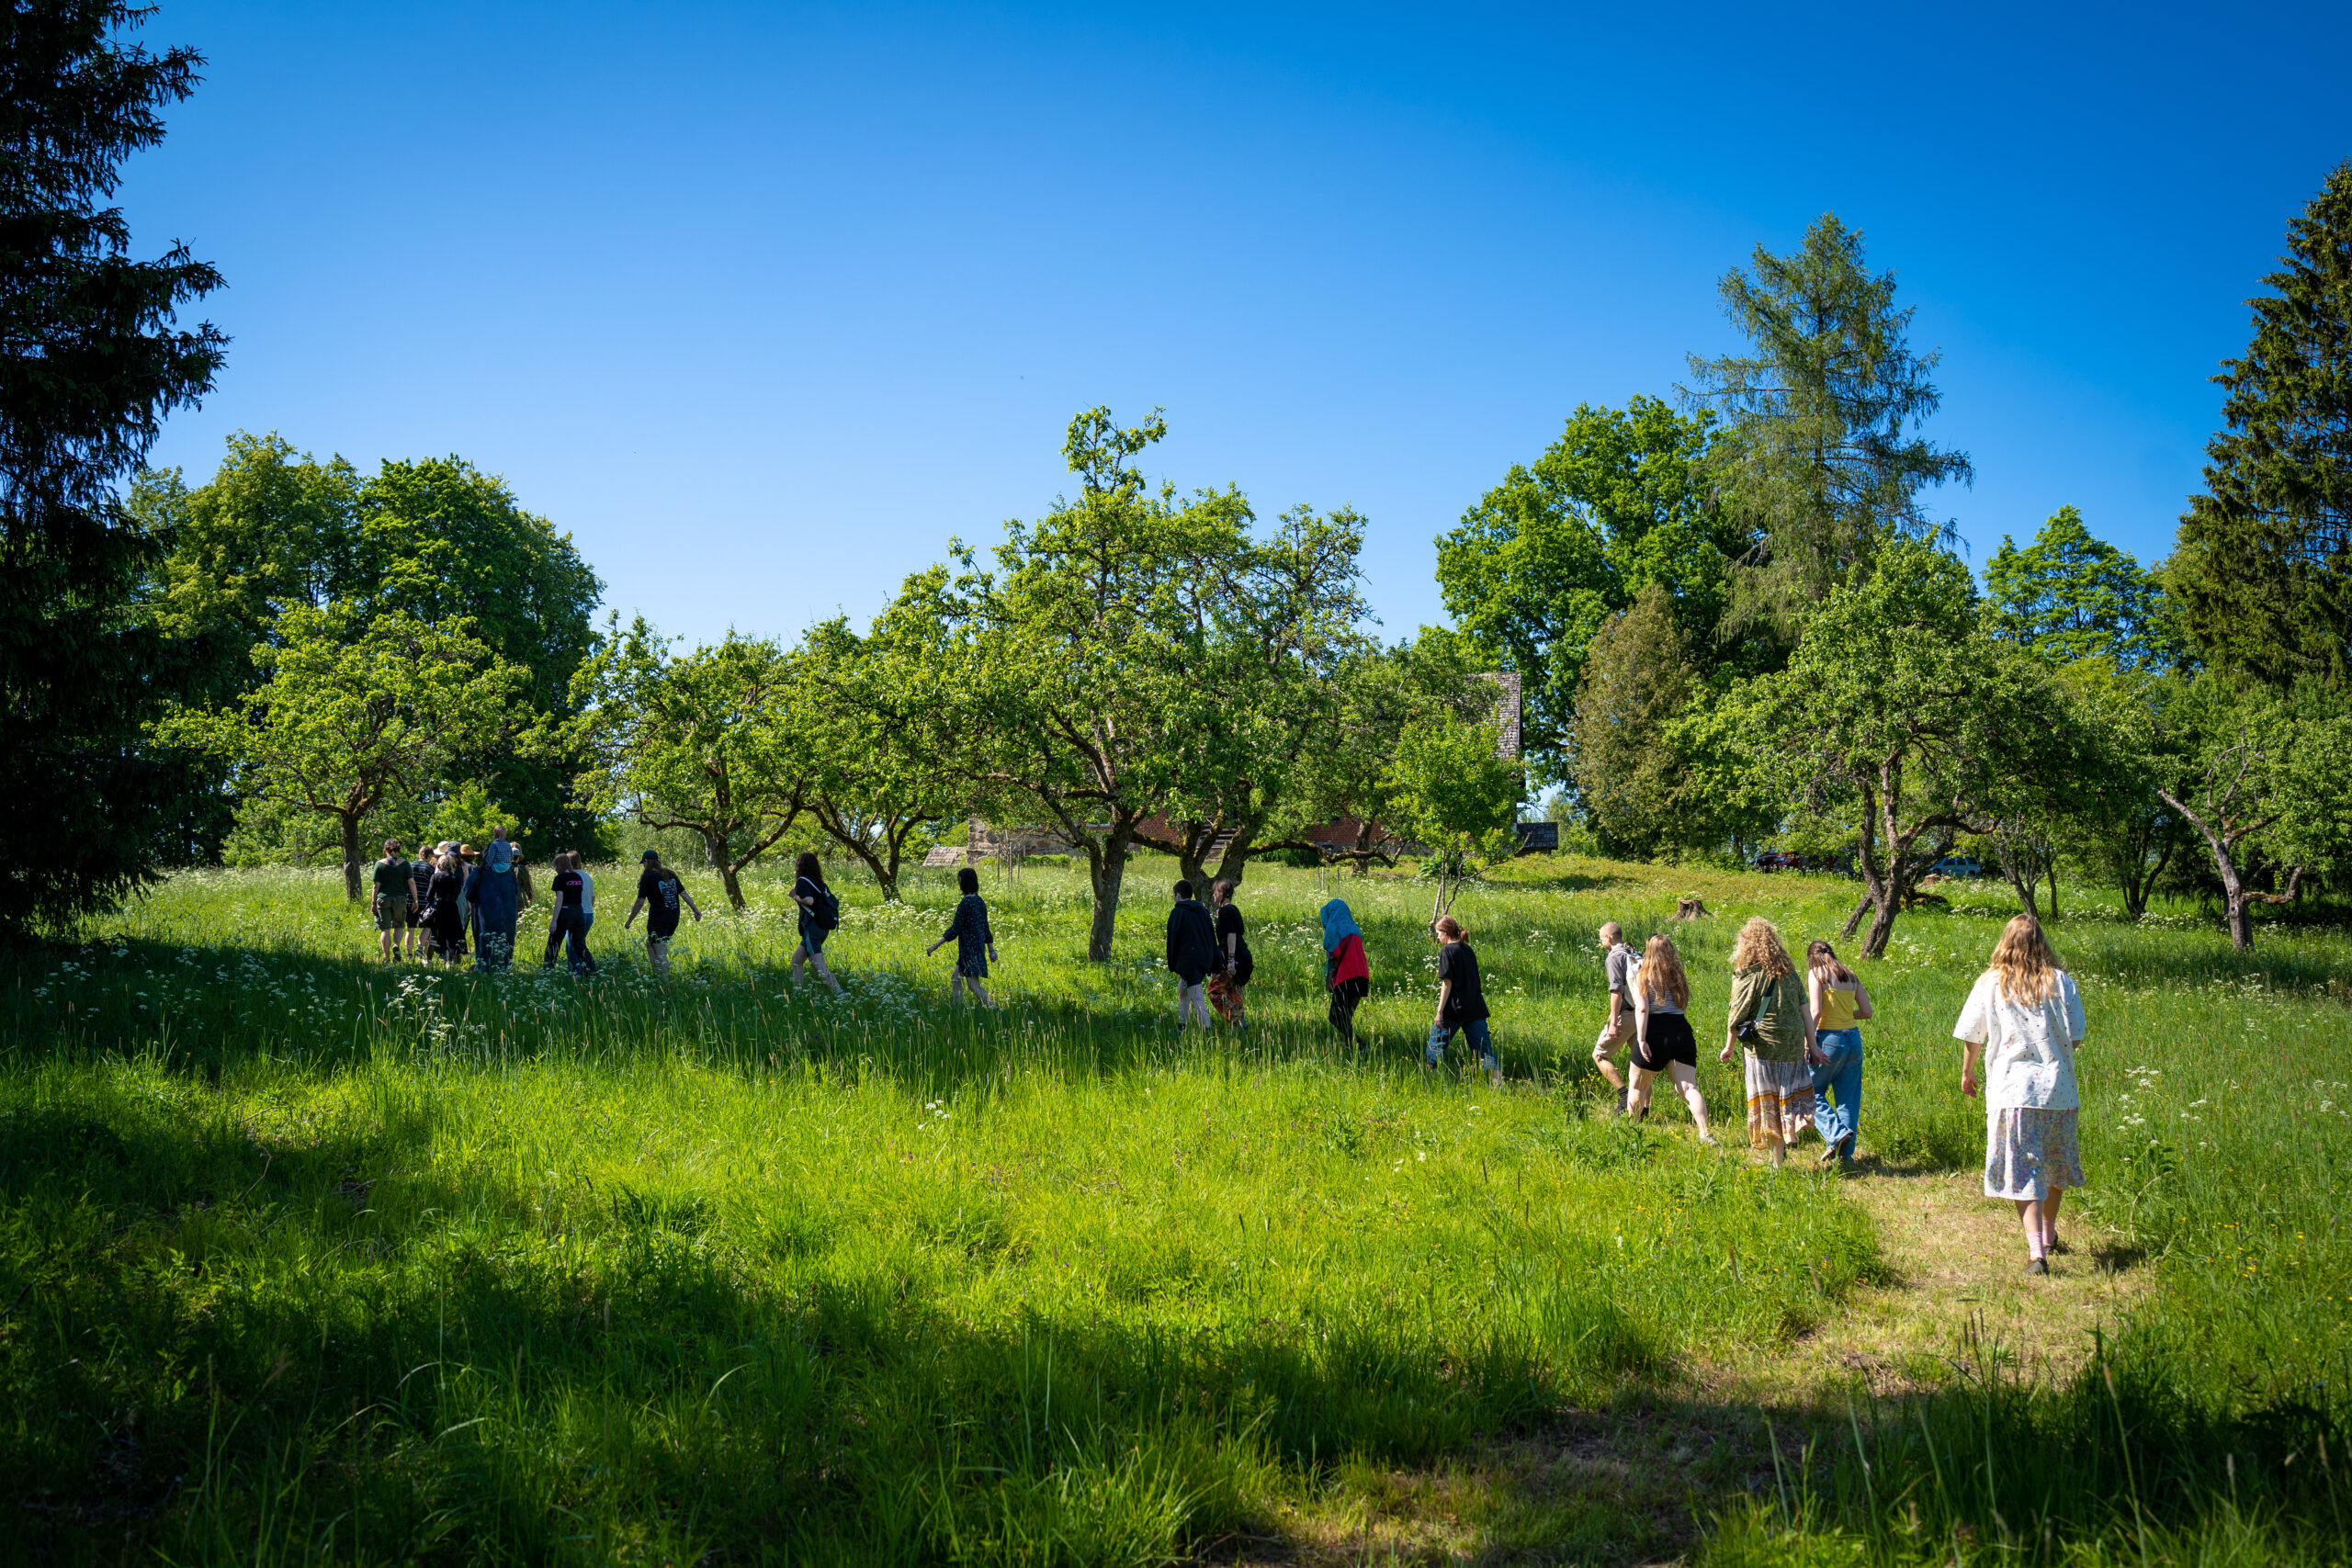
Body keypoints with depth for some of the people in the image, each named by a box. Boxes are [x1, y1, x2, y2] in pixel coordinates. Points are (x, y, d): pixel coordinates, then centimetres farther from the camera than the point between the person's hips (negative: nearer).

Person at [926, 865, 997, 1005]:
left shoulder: (965, 903, -16)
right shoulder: (980, 901, 8)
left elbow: (954, 930, -17)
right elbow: (986, 928, 13)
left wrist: (935, 946, -12)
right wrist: (991, 950, 17)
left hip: (970, 949, -9)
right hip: (980, 946, 9)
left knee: (973, 983, -8)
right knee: (956, 979, 17)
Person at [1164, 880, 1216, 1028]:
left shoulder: (1177, 913, -5)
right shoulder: (1203, 911, 14)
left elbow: (1173, 939, -6)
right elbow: (1212, 938, 15)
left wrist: (1172, 964, 1)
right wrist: (1213, 965, 18)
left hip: (1188, 960, -7)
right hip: (1205, 959, 7)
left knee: (1197, 998, -8)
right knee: (1182, 990, 23)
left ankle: (1206, 1028, -16)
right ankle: (1182, 1024, 25)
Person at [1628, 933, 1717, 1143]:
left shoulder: (1643, 975, 0)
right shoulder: (1678, 975, 15)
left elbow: (1642, 1008, -10)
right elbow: (1683, 1006, 14)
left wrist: (1641, 1039, -14)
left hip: (1655, 1032, -4)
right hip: (1681, 1030, 4)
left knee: (1637, 1087, 12)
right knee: (1688, 1087, -2)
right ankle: (1705, 1132, -17)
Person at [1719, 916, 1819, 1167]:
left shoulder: (1747, 972, -6)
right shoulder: (1788, 970, 10)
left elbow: (1737, 1015, -4)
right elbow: (1804, 1010, 10)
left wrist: (1729, 1047, 8)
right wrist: (1811, 1045, 15)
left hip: (1763, 1047, -4)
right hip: (1794, 1046, 4)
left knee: (1768, 1105, 2)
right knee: (1789, 1097, 13)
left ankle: (1777, 1162, 4)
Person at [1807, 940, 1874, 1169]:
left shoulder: (1816, 972, -4)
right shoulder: (1850, 975, 12)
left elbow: (1816, 1010, -14)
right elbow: (1866, 1012, 10)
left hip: (1829, 1038, -5)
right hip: (1854, 1039, 5)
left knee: (1813, 1092, 8)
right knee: (1848, 1098, 9)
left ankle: (1836, 1134, -13)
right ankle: (1846, 1155, 7)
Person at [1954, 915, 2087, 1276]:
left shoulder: (1989, 983, 1)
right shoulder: (2061, 982, 1)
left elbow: (1973, 1037, 6)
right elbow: (2075, 1038, 2)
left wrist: (1966, 1072, 23)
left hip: (2011, 1088, -2)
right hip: (2058, 1086, 2)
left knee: (2022, 1171, -3)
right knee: (2056, 1165, 21)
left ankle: (2036, 1252, -15)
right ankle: (2048, 1235, 36)